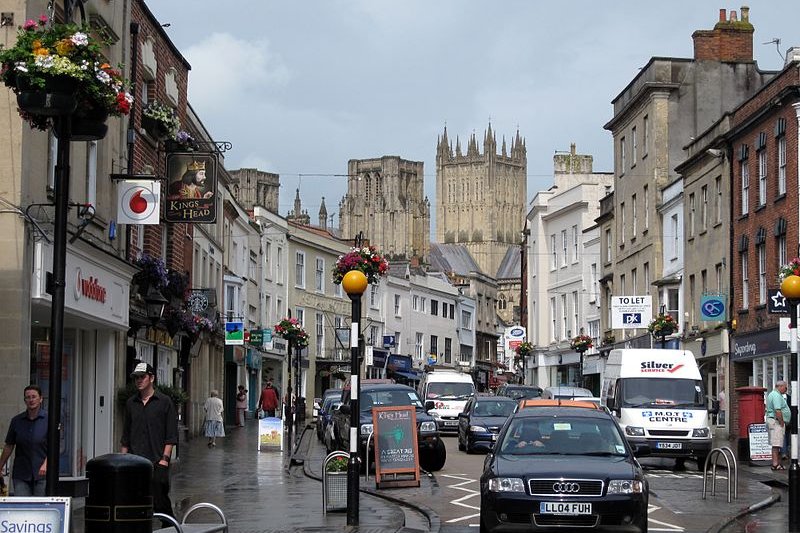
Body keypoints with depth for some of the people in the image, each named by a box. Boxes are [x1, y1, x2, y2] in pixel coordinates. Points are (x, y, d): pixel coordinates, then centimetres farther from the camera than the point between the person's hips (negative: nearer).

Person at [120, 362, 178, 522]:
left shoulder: (164, 402, 1)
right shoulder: (131, 403, 14)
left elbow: (171, 435, -2)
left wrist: (165, 458, -10)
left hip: (157, 463, -4)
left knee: (160, 502, -4)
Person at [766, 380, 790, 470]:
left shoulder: (772, 394, 20)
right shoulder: (777, 395, -14)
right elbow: (778, 411, -23)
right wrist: (782, 423, -18)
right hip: (776, 422, -11)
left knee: (777, 444, 13)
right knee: (776, 444, -11)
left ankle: (778, 462, 17)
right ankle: (775, 464, -13)